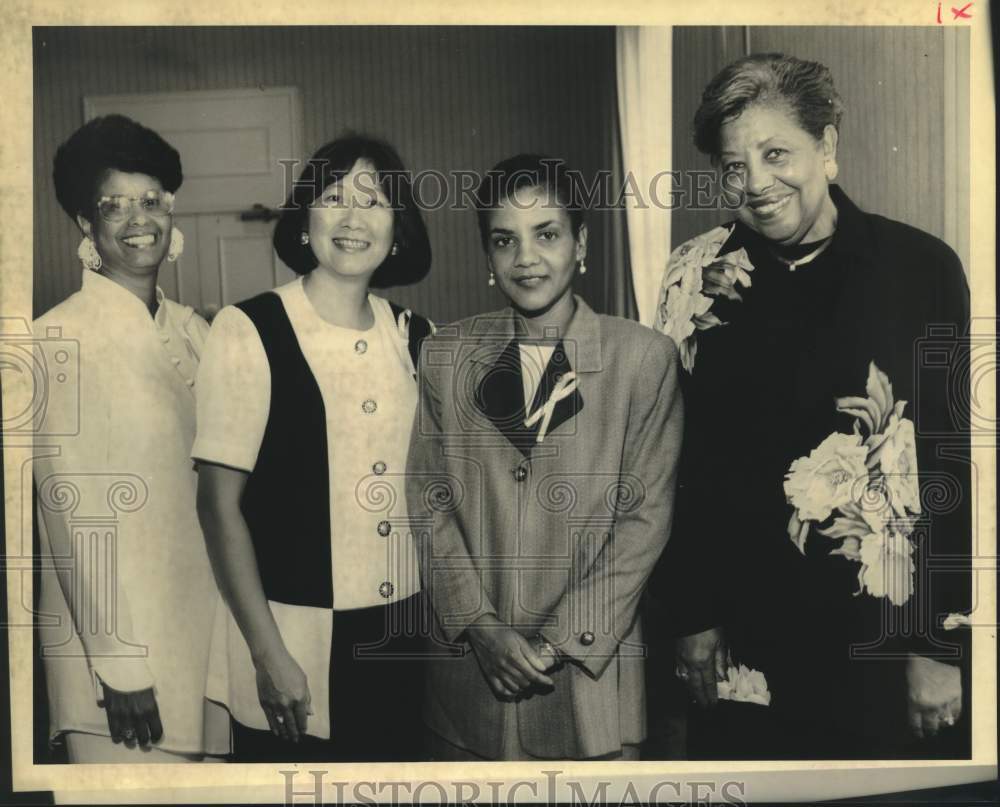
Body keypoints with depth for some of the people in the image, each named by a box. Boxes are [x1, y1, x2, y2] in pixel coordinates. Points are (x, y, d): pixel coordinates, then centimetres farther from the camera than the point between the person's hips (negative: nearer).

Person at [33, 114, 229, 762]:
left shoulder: (193, 331, 6)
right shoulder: (60, 340, -12)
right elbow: (73, 510, -13)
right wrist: (117, 665, -14)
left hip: (205, 630, 6)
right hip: (118, 644, -5)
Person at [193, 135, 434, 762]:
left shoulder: (417, 338, 3)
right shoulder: (248, 331, -10)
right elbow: (220, 505, -10)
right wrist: (269, 654, -12)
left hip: (401, 639, 4)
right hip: (294, 640, -4)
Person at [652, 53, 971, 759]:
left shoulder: (921, 269, -6)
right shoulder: (703, 281, 0)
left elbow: (956, 465, -6)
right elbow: (681, 465, 3)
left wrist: (942, 645, -8)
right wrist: (692, 616, 2)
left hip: (887, 648, -1)